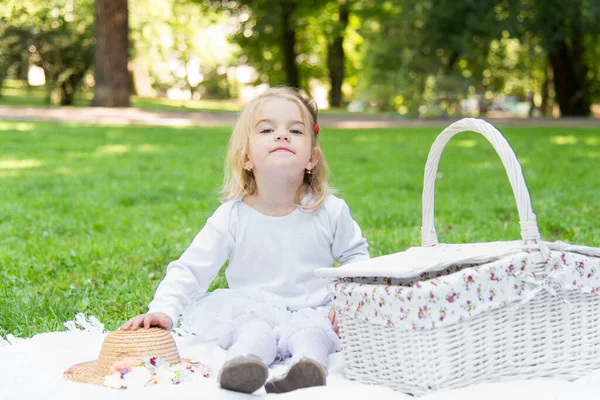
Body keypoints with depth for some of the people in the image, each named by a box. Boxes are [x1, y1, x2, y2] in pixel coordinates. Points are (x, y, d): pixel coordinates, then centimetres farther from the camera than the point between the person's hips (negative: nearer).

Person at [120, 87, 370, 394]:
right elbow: (191, 268, -7)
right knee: (254, 330, -33)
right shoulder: (232, 216, -8)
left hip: (313, 310, 0)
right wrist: (164, 310, -22)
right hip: (252, 311, 0)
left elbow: (355, 256, 10)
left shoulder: (331, 211, -4)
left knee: (311, 331, -33)